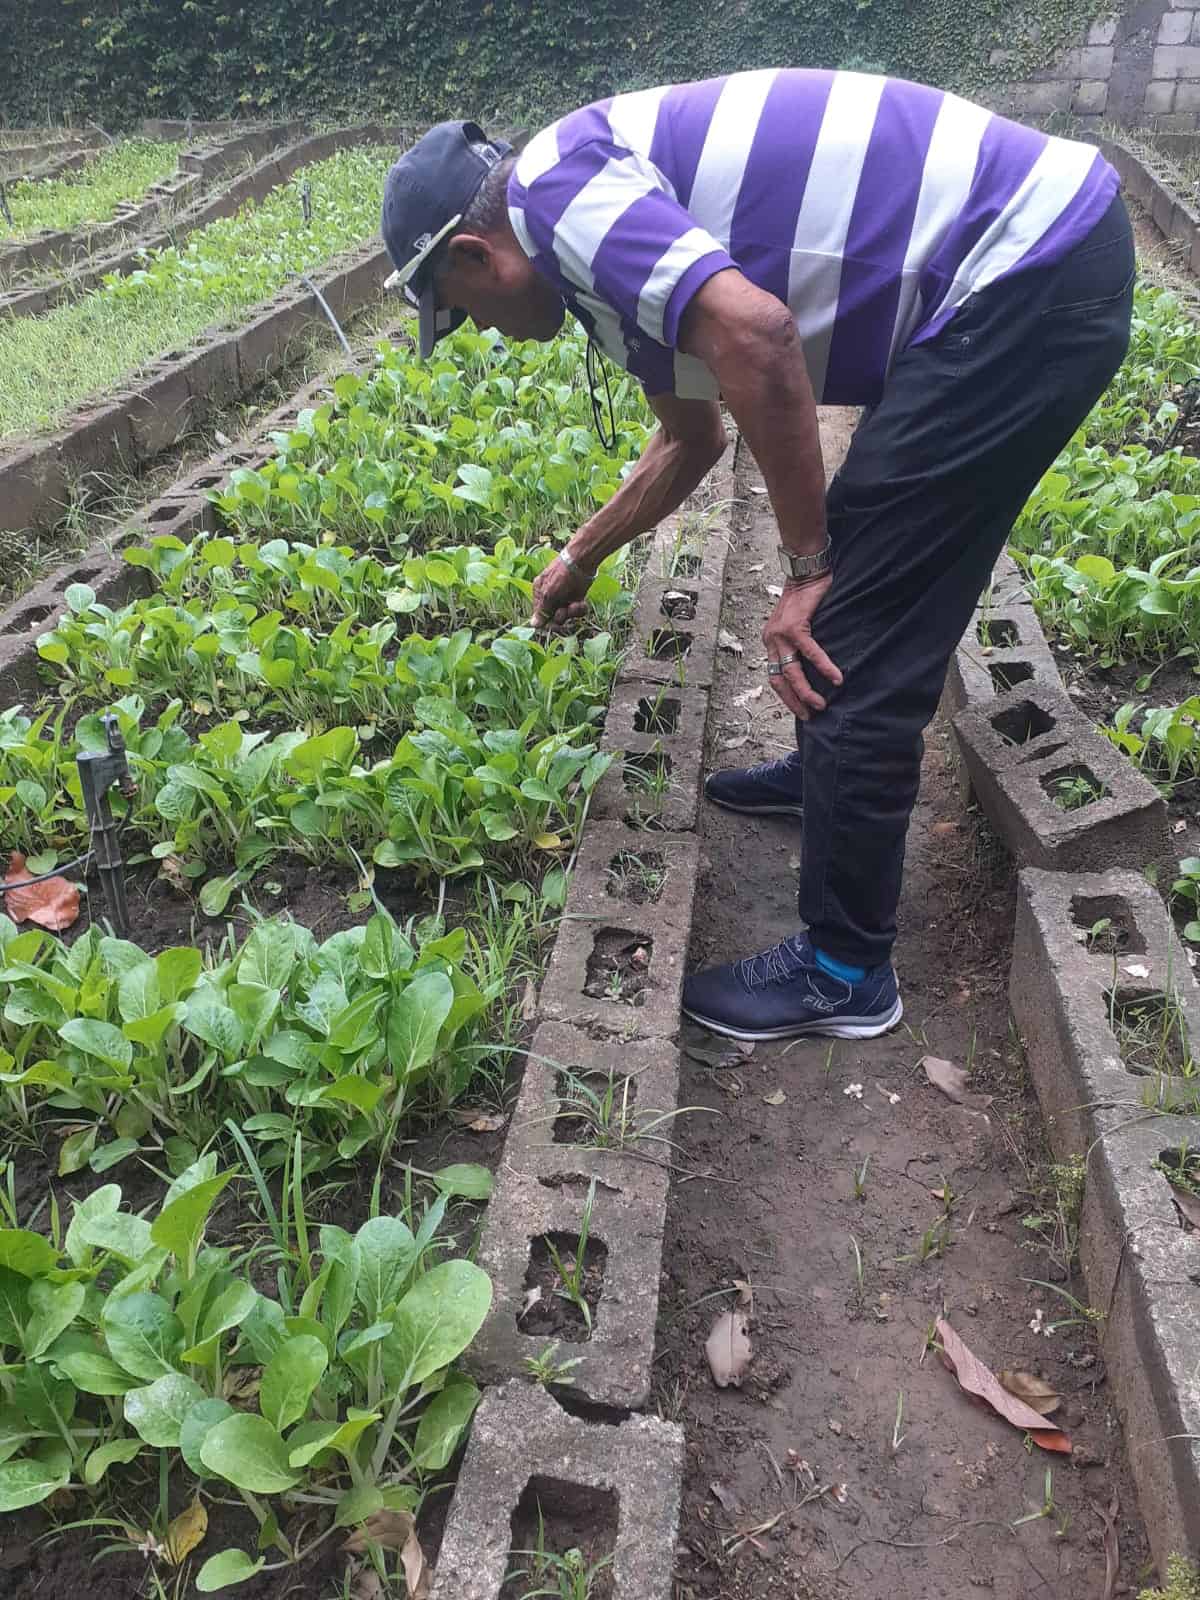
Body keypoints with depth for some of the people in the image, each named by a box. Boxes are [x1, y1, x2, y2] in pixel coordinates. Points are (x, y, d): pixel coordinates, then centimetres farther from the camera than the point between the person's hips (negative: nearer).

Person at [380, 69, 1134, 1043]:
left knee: (853, 633, -6)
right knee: (859, 558, 24)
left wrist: (806, 567, -16)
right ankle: (831, 773, 45)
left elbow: (755, 331, -27)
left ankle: (844, 972, 8)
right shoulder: (615, 218, 20)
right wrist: (582, 557, 44)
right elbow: (691, 437, 33)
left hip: (1029, 276, -10)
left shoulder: (554, 192, -10)